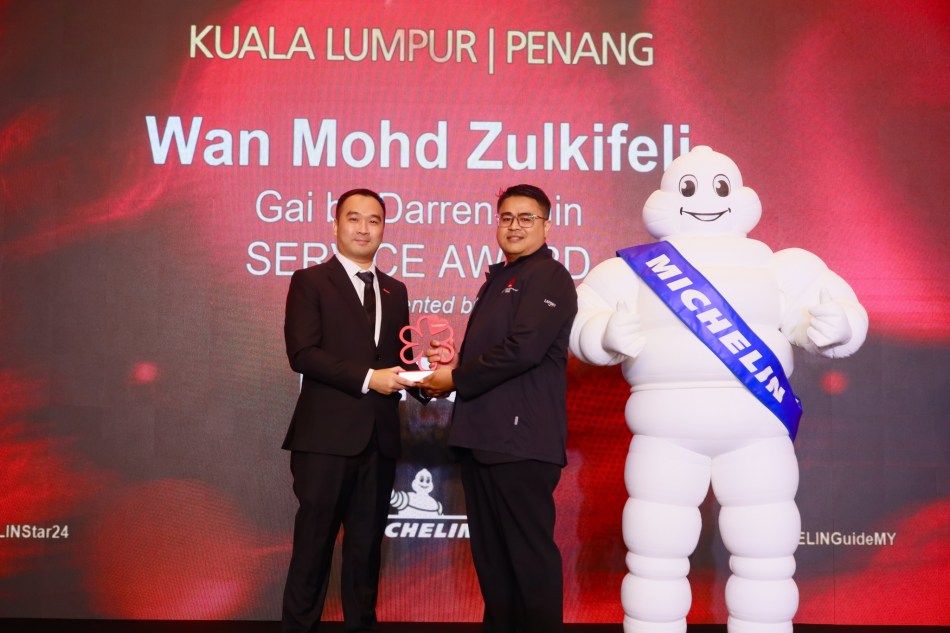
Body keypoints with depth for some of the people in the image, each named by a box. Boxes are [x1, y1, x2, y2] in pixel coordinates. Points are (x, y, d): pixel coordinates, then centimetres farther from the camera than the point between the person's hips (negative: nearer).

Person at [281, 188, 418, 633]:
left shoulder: (394, 291, 18)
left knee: (366, 545, 11)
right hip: (327, 434, -5)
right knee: (314, 543, 1)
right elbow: (302, 353, -11)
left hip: (380, 437, 5)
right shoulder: (310, 281, 0)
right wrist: (366, 379, -16)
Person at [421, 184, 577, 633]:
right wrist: (455, 362, 7)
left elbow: (522, 349, -19)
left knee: (529, 553, -4)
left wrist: (455, 378, -10)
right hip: (482, 435, 9)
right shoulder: (498, 279, 22)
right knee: (490, 553, 15)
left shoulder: (548, 276, -7)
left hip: (521, 439, -9)